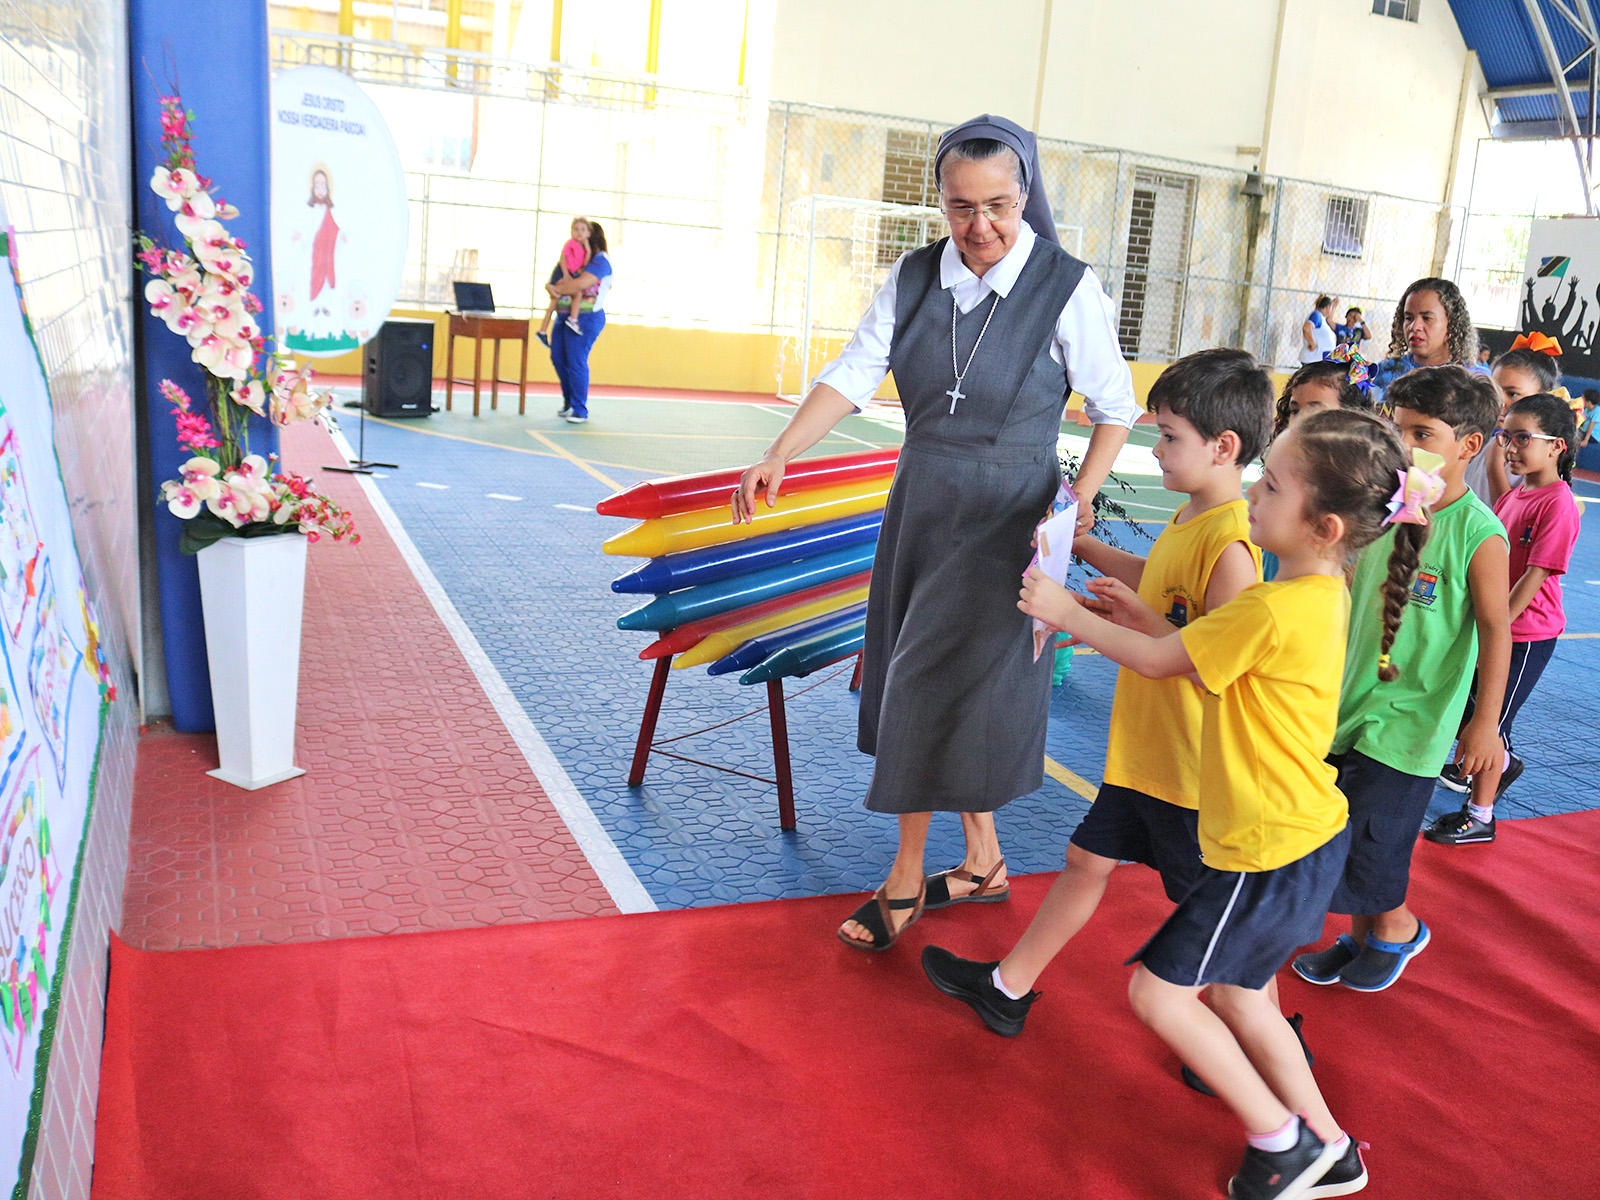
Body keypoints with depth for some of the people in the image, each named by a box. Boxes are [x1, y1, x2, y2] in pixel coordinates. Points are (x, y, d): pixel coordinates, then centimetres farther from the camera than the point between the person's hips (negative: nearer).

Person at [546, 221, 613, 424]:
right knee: (557, 357, 9)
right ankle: (569, 400, 26)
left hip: (586, 317, -8)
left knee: (576, 361, -8)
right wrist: (550, 287, -7)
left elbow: (581, 283, -21)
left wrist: (558, 290, -9)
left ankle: (580, 410, 1)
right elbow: (558, 281, 17)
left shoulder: (600, 260, -8)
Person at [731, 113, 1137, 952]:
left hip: (1006, 516, -5)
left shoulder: (1067, 287, -11)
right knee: (938, 689, 11)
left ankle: (905, 884, 15)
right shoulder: (913, 277, 0)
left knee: (941, 689, -3)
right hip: (920, 502, 5)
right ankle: (981, 860, 30)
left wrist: (1080, 499, -11)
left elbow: (1115, 407, -2)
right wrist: (779, 456, -18)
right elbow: (853, 375, -6)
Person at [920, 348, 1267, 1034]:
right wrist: (1083, 546, 22)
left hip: (1191, 769, -9)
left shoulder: (1230, 543, -25)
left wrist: (1141, 620, -28)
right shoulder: (1189, 516, 4)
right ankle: (1009, 987, 32)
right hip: (1141, 749, 9)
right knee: (1088, 858, 18)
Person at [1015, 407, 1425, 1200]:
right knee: (1236, 993, 22)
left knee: (1156, 991, 1)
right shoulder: (1318, 592, 4)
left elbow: (1160, 661, -14)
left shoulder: (1272, 613, -27)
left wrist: (1069, 614, -2)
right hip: (1302, 833, 10)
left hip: (1272, 851, -10)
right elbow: (1202, 650, 11)